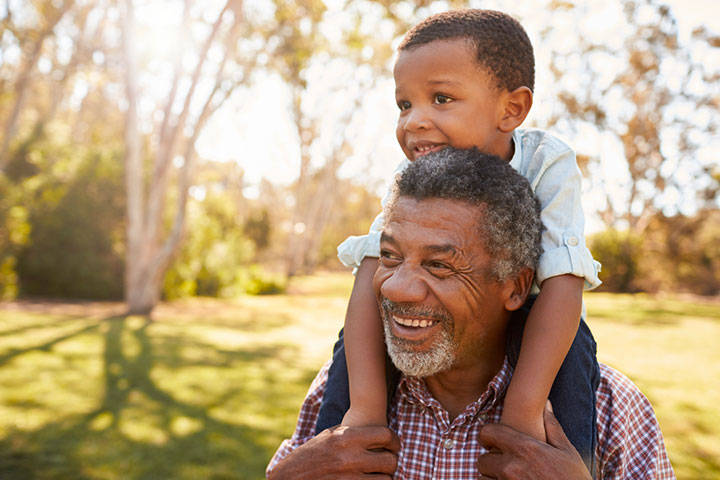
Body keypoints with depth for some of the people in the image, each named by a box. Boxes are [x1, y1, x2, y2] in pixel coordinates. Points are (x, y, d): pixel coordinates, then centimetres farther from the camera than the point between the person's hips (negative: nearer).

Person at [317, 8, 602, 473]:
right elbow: (373, 274, -32)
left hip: (519, 311, -1)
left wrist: (524, 409, -44)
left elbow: (561, 284, -37)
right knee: (357, 336, -20)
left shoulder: (549, 165, -30)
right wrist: (365, 403, -42)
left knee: (567, 337, -32)